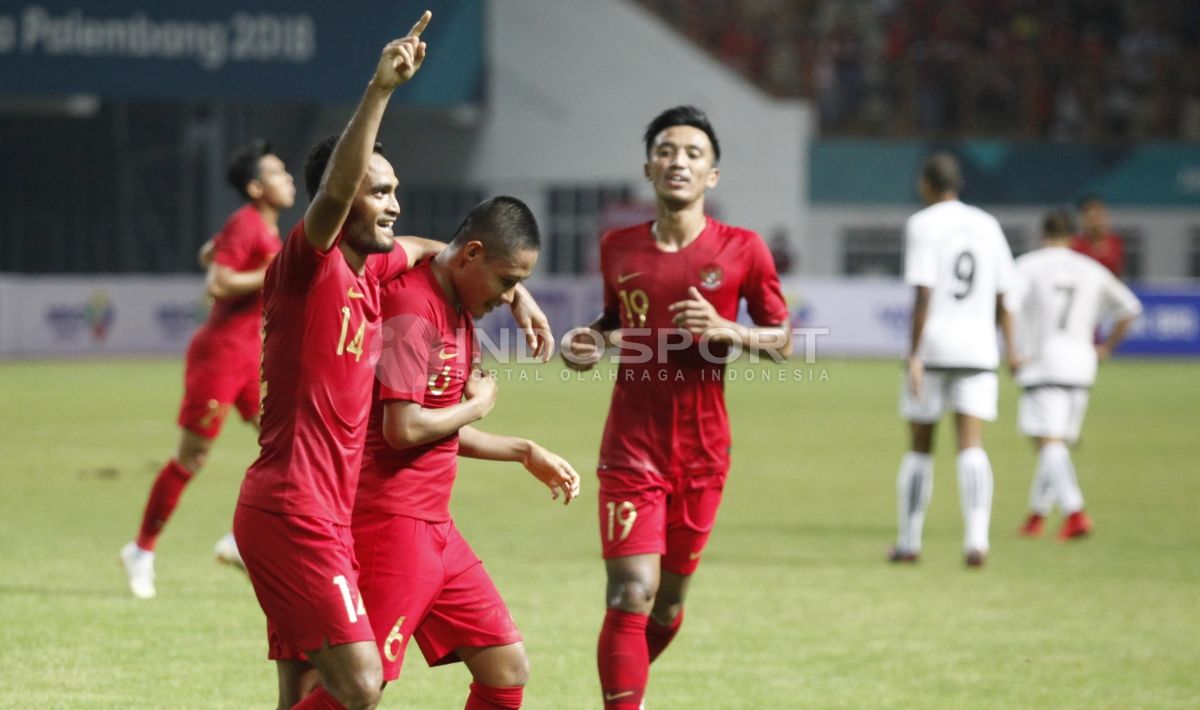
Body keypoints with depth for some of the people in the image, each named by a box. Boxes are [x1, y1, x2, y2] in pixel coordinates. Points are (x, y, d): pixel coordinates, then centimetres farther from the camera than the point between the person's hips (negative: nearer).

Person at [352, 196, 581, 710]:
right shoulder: (412, 309, -15)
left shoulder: (459, 314, 15)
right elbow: (403, 428, -22)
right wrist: (477, 405, -6)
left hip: (435, 527, 10)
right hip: (392, 526, -10)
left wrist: (526, 454, 22)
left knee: (506, 669, 8)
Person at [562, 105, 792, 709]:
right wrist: (592, 341, -1)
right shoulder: (618, 248, 2)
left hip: (702, 454, 1)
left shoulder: (742, 250, -4)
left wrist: (725, 329, -18)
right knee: (631, 594, -15)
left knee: (669, 601, 13)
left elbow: (783, 342, 0)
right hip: (631, 449, -1)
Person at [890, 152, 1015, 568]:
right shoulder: (987, 225, 11)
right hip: (977, 351, 3)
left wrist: (914, 354, -13)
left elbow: (923, 294, -13)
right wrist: (1011, 350, 22)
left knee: (919, 448, 9)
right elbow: (1003, 298, 12)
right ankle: (976, 538, -22)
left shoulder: (923, 225, -4)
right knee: (971, 447, -4)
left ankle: (909, 541, 16)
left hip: (932, 346, -3)